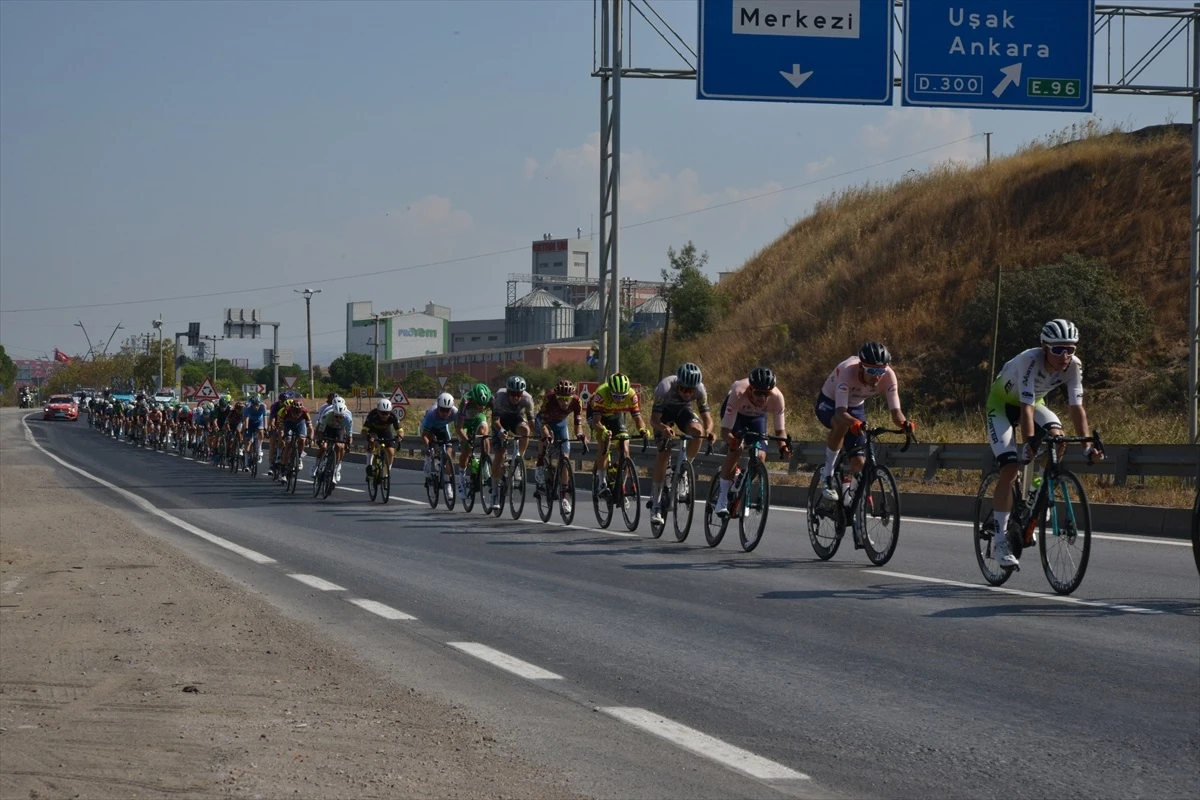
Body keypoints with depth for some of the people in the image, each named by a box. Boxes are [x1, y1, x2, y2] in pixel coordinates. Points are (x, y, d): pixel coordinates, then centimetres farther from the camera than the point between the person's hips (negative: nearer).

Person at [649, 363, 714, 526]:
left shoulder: (700, 390, -30)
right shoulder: (665, 388, -38)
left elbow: (707, 418, -25)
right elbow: (654, 419, -37)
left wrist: (708, 431, -48)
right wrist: (663, 428, -59)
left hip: (683, 410, 2)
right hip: (665, 411, -2)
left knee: (697, 430, -31)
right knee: (664, 454, -17)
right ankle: (655, 505, -12)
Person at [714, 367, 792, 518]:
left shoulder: (777, 397, -35)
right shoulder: (739, 393, -42)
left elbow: (780, 429, -23)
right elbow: (725, 430, -40)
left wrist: (783, 447, -42)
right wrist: (733, 442, -61)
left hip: (757, 416, 3)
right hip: (735, 412, -3)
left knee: (760, 456, -14)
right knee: (736, 450, -27)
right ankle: (722, 499, -17)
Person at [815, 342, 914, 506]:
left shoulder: (888, 376, -28)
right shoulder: (847, 371, -39)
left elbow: (895, 411, -29)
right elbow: (840, 412, -47)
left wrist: (904, 423, -52)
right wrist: (855, 423, -67)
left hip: (855, 407, 4)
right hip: (829, 404, -4)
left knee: (859, 463, -7)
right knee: (842, 424, -40)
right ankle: (827, 475, -22)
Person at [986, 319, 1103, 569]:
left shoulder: (1073, 366, -22)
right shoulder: (1030, 360, -37)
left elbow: (1076, 408, -22)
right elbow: (1026, 408, -43)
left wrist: (1088, 444, -34)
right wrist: (1029, 443, -54)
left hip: (1034, 401, 5)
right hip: (1003, 402, -5)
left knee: (1056, 437, -27)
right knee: (1010, 468, -19)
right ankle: (1000, 541, -14)